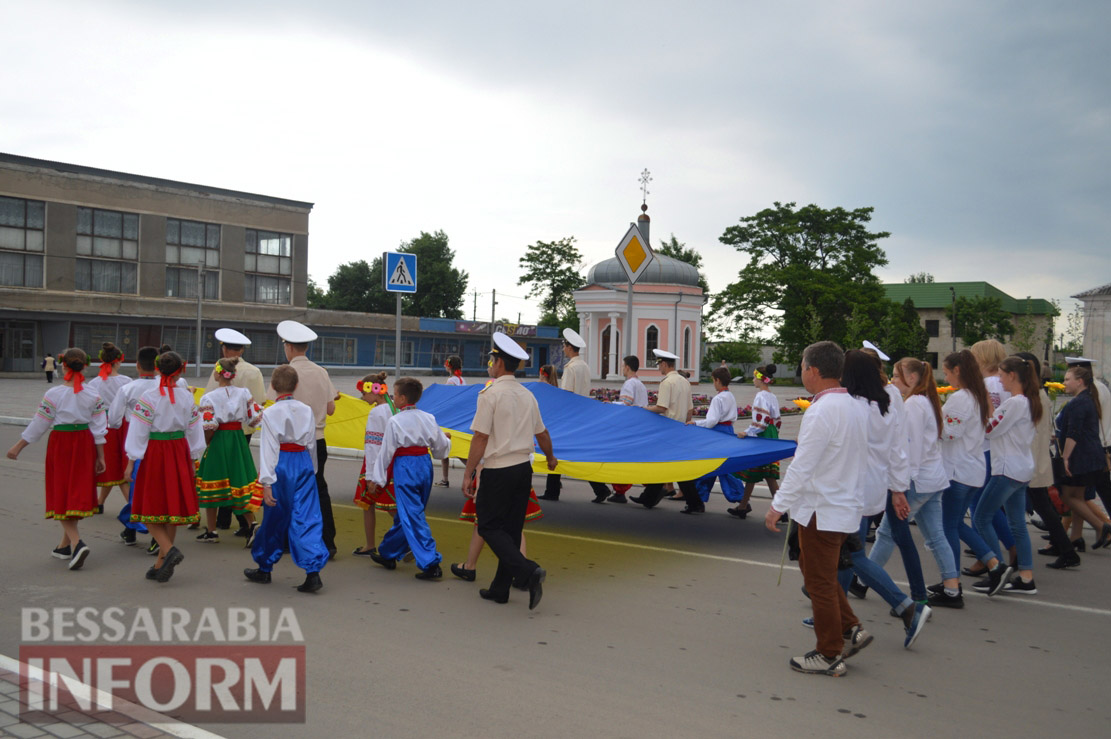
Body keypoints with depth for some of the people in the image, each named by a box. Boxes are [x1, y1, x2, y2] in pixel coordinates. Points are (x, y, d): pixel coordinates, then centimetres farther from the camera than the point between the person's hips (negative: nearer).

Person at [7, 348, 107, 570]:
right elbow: (99, 428, -1)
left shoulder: (53, 394, -12)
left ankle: (76, 542, -16)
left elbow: (38, 425, -7)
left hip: (60, 444, -3)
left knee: (61, 496, 3)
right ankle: (65, 546, 23)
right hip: (84, 444, 3)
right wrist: (100, 456, 6)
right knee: (77, 494, 12)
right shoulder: (93, 396, -4)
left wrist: (18, 447, 5)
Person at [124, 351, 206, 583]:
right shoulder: (186, 397, 2)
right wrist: (192, 460, 17)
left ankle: (169, 550, -14)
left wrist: (131, 463, -3)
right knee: (173, 508, 11)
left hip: (154, 452, -4)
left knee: (150, 509, 7)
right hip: (179, 451, 4)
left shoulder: (149, 396, -11)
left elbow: (138, 432, -10)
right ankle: (161, 564, 17)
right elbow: (194, 431, 8)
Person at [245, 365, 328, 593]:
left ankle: (264, 568, 29)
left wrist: (266, 482, -10)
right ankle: (313, 572, -10)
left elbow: (268, 449, -10)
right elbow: (311, 443, 10)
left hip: (282, 465, -2)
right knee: (306, 518, 1)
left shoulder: (270, 413, -8)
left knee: (275, 518, 12)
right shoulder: (307, 411, 3)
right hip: (304, 463, 3)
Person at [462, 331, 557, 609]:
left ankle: (529, 571, -14)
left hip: (498, 470, -7)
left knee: (489, 527, 2)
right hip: (524, 468, 7)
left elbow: (481, 438, -14)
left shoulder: (490, 394, -12)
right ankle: (500, 588, 19)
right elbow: (542, 433, 19)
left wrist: (468, 474, -9)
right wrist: (551, 458, 37)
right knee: (511, 528, 12)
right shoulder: (527, 396, 9)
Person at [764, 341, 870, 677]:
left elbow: (802, 467, -22)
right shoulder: (856, 407, 7)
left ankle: (830, 655, 15)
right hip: (847, 506, 9)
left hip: (822, 511, -9)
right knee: (812, 567, 23)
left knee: (820, 582, 4)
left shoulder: (821, 411, -21)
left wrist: (778, 506, -15)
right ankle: (850, 630, 23)